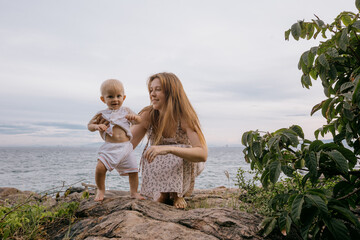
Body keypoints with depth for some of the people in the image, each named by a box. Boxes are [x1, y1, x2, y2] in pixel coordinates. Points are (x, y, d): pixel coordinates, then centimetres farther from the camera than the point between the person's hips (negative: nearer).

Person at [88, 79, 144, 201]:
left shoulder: (125, 111, 9)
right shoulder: (102, 114, 6)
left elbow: (139, 121, 8)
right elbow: (89, 125, 11)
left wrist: (134, 117, -15)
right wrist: (97, 126, -12)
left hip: (126, 147, 2)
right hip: (109, 148, -1)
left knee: (133, 170, 1)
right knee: (100, 168, -16)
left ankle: (134, 192, 23)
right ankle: (101, 190, 10)